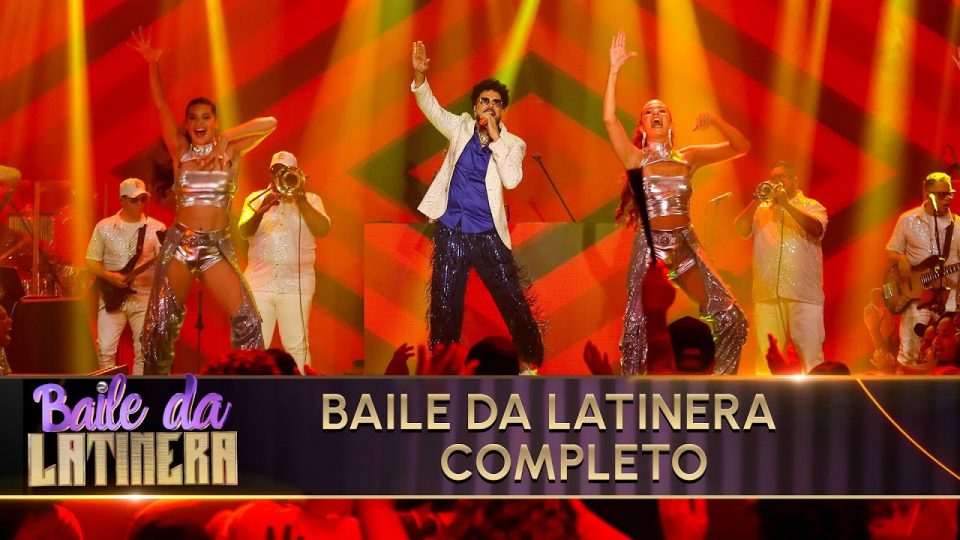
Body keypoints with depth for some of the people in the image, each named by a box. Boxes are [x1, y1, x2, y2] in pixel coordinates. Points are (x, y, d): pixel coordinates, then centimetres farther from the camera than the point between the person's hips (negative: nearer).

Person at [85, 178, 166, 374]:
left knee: (145, 350, -2)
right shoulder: (104, 227, 4)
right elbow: (91, 262, 4)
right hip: (112, 298, 0)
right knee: (105, 349, -5)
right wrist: (109, 276, -12)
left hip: (145, 298, 0)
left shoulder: (156, 228, 3)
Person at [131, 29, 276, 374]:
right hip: (179, 242, 1)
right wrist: (152, 65, -10)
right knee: (161, 324, 3)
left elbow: (269, 123, -6)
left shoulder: (230, 152, 5)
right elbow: (161, 107, -1)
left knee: (247, 320, -10)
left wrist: (226, 138, -10)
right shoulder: (180, 151, 7)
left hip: (217, 246, -1)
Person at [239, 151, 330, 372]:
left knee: (297, 347, -3)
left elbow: (323, 229, -7)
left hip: (296, 284, -1)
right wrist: (262, 210, -22)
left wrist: (300, 198, -12)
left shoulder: (311, 200, 10)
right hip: (259, 282, 1)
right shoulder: (255, 198, 12)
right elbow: (245, 232, -4)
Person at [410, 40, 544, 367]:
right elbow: (430, 107, -7)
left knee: (514, 302, 3)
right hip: (451, 230, 1)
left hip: (488, 233, -1)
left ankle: (534, 360, 18)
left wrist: (495, 137, -15)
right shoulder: (461, 128, 5)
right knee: (444, 307, 6)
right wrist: (420, 75, -25)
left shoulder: (513, 143, 1)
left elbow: (511, 180, -15)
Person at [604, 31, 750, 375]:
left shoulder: (690, 157, 9)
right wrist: (614, 68, -17)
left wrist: (717, 122, -9)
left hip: (686, 245, 3)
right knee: (639, 327, -6)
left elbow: (742, 147, 8)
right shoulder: (635, 158, 2)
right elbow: (609, 118, -13)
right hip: (650, 246, -2)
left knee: (730, 318, -4)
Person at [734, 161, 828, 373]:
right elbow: (740, 230, 4)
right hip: (766, 294, 3)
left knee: (811, 354, -9)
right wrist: (757, 200, -6)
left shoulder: (810, 206, 11)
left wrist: (786, 204, -13)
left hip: (804, 293, -3)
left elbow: (817, 229, -9)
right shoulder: (761, 210, 19)